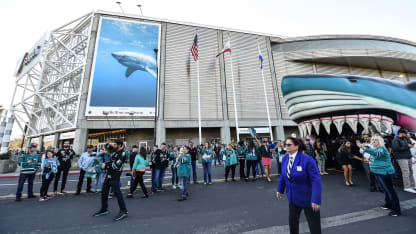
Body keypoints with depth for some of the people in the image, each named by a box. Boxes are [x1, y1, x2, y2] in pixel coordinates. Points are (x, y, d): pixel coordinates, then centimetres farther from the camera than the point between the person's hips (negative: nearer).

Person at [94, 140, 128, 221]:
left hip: (115, 176, -9)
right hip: (108, 174, 9)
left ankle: (123, 211, -1)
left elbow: (116, 165, -23)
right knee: (104, 192, 18)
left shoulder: (122, 154, -18)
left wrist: (106, 165, -10)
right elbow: (107, 146, 24)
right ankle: (104, 209, 36)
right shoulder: (114, 150, 7)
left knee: (117, 192, -10)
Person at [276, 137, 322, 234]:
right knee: (292, 222, 19)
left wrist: (316, 200, -26)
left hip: (308, 198, -5)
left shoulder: (307, 159, -21)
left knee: (314, 226, 10)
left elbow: (316, 180, -22)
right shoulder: (284, 159, -4)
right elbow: (283, 175, 8)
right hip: (293, 198, 5)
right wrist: (280, 189, 12)